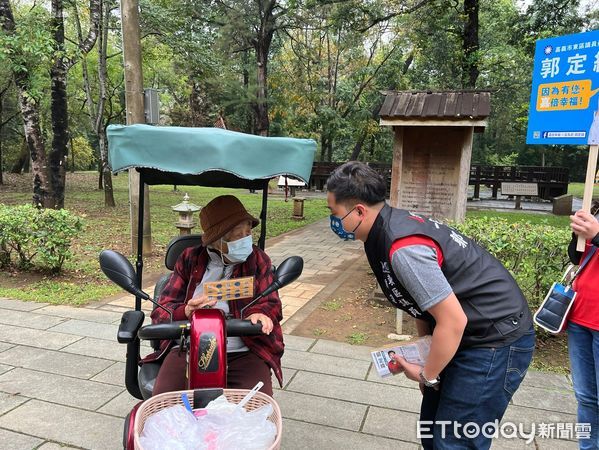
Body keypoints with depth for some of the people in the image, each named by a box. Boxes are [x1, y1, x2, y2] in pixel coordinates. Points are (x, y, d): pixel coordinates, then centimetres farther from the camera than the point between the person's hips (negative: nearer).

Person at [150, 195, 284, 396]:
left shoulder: (258, 260, 9)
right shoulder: (189, 259, 8)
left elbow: (271, 303, 6)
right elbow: (161, 311, 5)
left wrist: (260, 313, -20)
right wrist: (186, 312, -20)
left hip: (243, 353, 0)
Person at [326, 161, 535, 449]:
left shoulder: (403, 248, -29)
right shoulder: (391, 227, 0)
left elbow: (453, 321, -25)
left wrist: (428, 375, -10)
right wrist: (425, 358, 14)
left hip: (497, 340, -9)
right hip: (470, 334, 9)